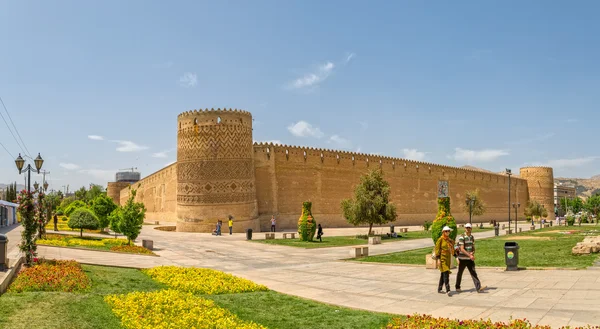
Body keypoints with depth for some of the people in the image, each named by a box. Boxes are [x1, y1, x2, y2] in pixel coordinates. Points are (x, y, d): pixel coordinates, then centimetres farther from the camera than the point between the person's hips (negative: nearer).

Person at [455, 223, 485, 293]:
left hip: (470, 259, 5)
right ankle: (457, 287, 24)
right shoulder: (462, 237, -14)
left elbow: (473, 247, 14)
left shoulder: (472, 237, 8)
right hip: (462, 258, -5)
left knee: (473, 273, -6)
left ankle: (478, 288, -12)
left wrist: (473, 252, -9)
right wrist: (469, 255, -26)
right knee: (460, 273, 9)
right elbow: (462, 249, -20)